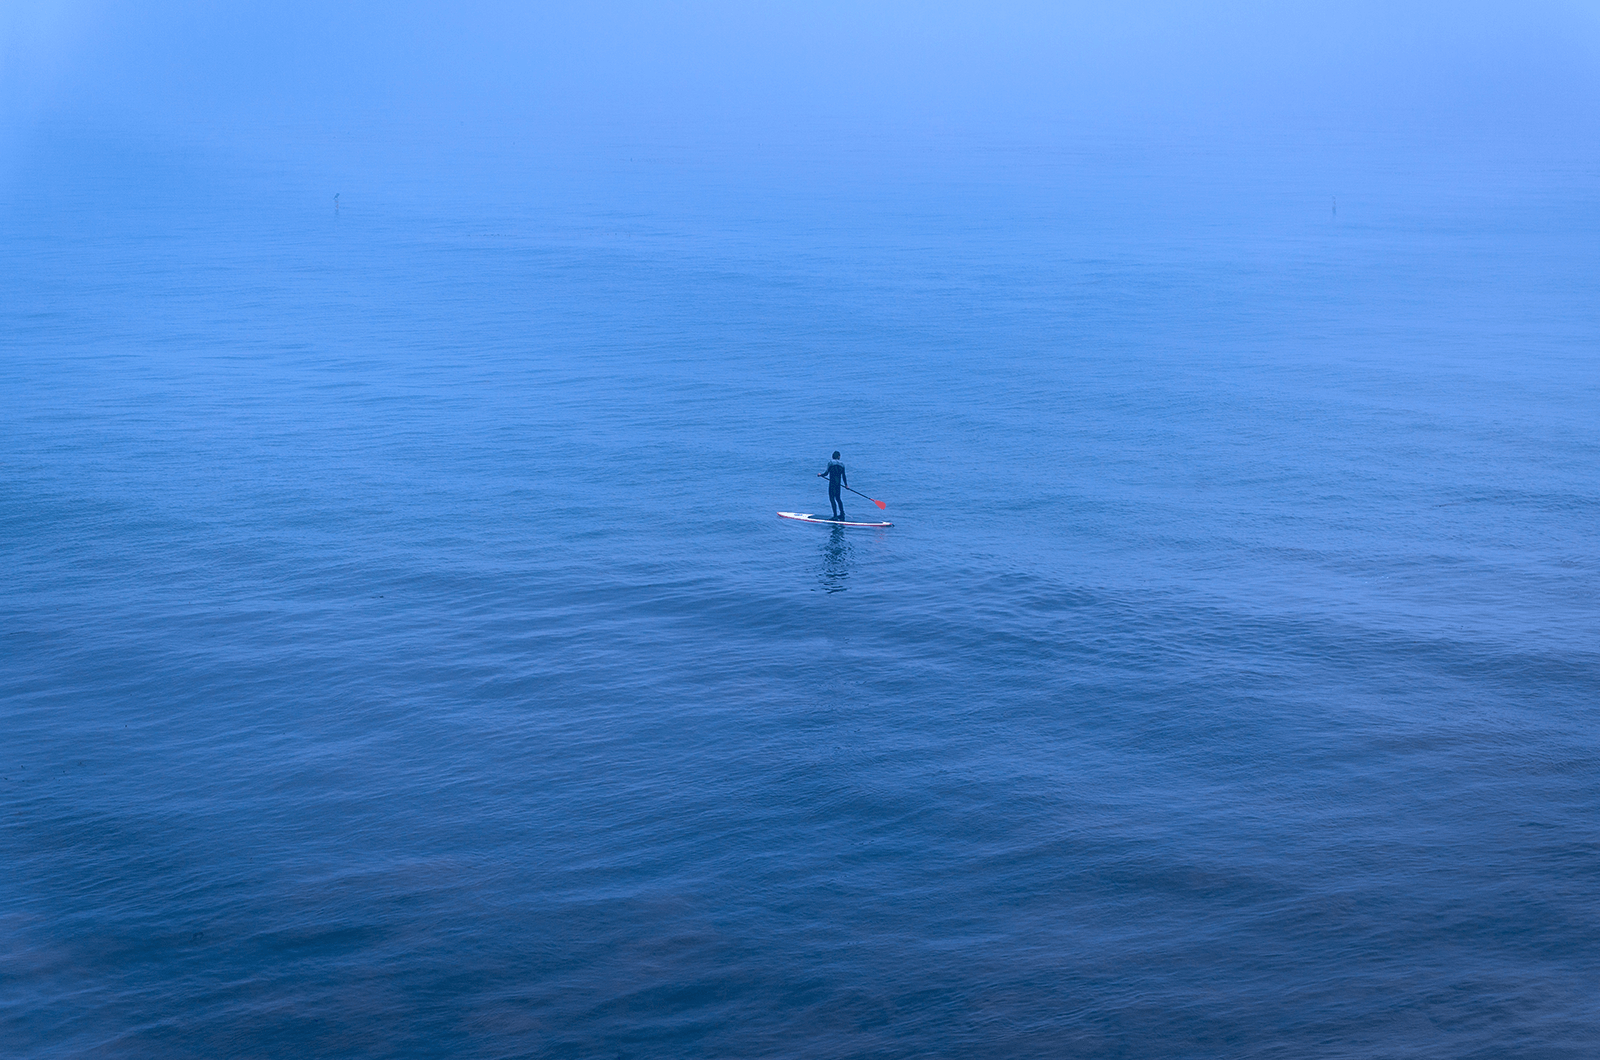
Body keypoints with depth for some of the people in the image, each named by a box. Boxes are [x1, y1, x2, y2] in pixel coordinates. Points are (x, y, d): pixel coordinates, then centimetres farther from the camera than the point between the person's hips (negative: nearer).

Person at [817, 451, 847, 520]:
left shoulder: (830, 462, -4)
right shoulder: (842, 464, 10)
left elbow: (826, 473, -11)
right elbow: (843, 476, 13)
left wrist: (820, 474, 8)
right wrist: (846, 485, 23)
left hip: (832, 482, -6)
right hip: (838, 483, 6)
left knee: (832, 498, -3)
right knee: (838, 498, 20)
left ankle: (835, 515, -8)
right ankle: (842, 514, 22)